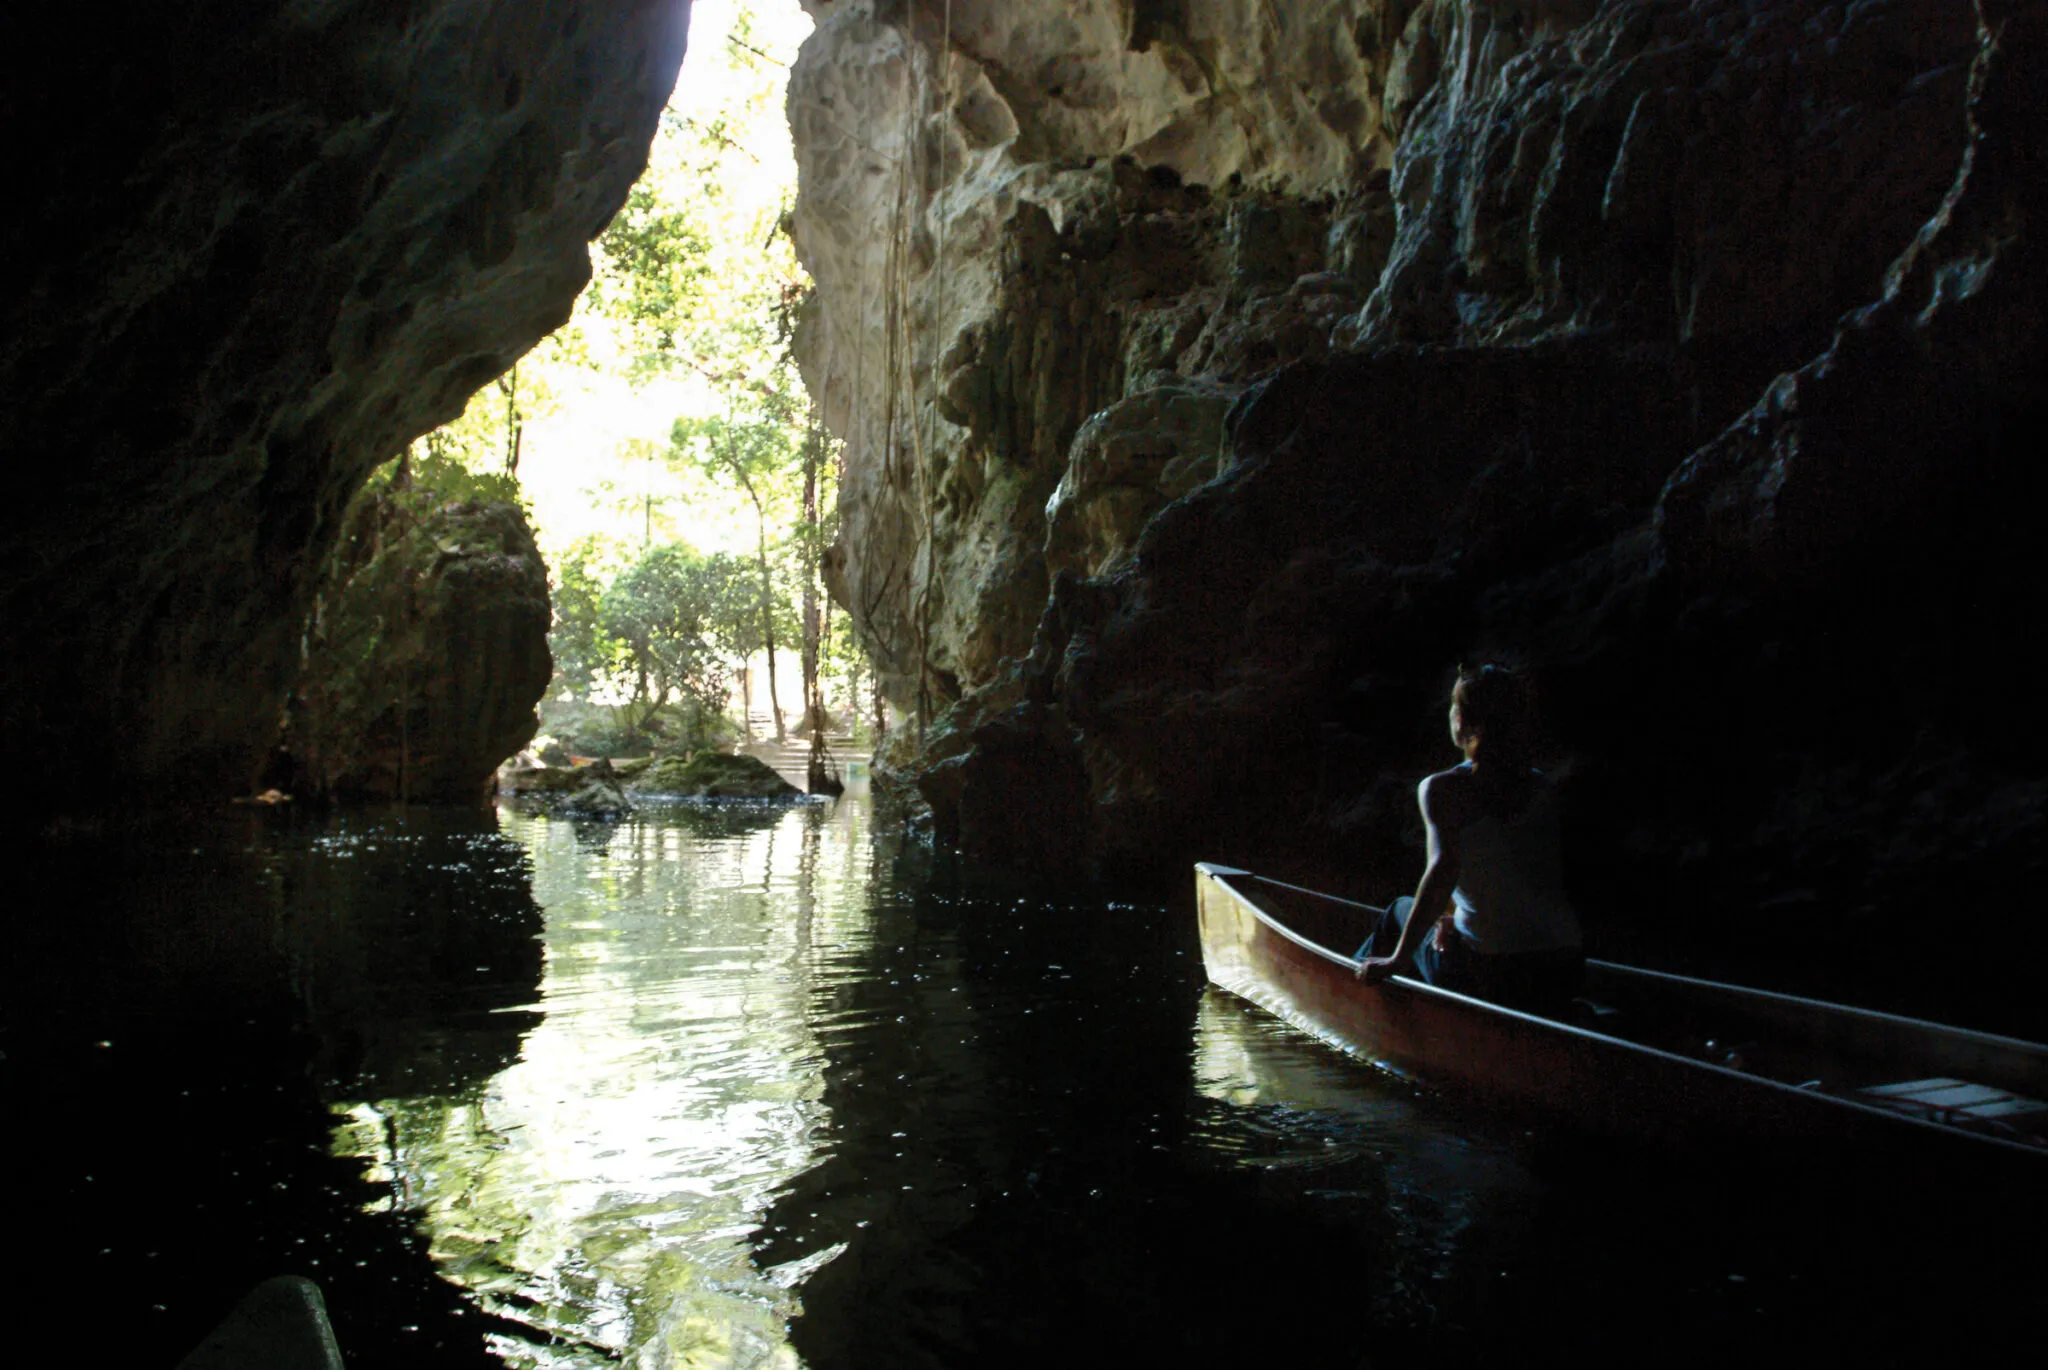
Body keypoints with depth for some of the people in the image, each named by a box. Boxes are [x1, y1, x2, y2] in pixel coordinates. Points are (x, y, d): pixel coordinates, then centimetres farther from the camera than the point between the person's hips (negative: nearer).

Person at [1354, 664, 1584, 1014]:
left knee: (1401, 911, 27)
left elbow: (1444, 867, -19)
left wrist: (1398, 959, -15)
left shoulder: (1441, 789, -5)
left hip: (1484, 978, -4)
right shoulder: (1550, 790, 8)